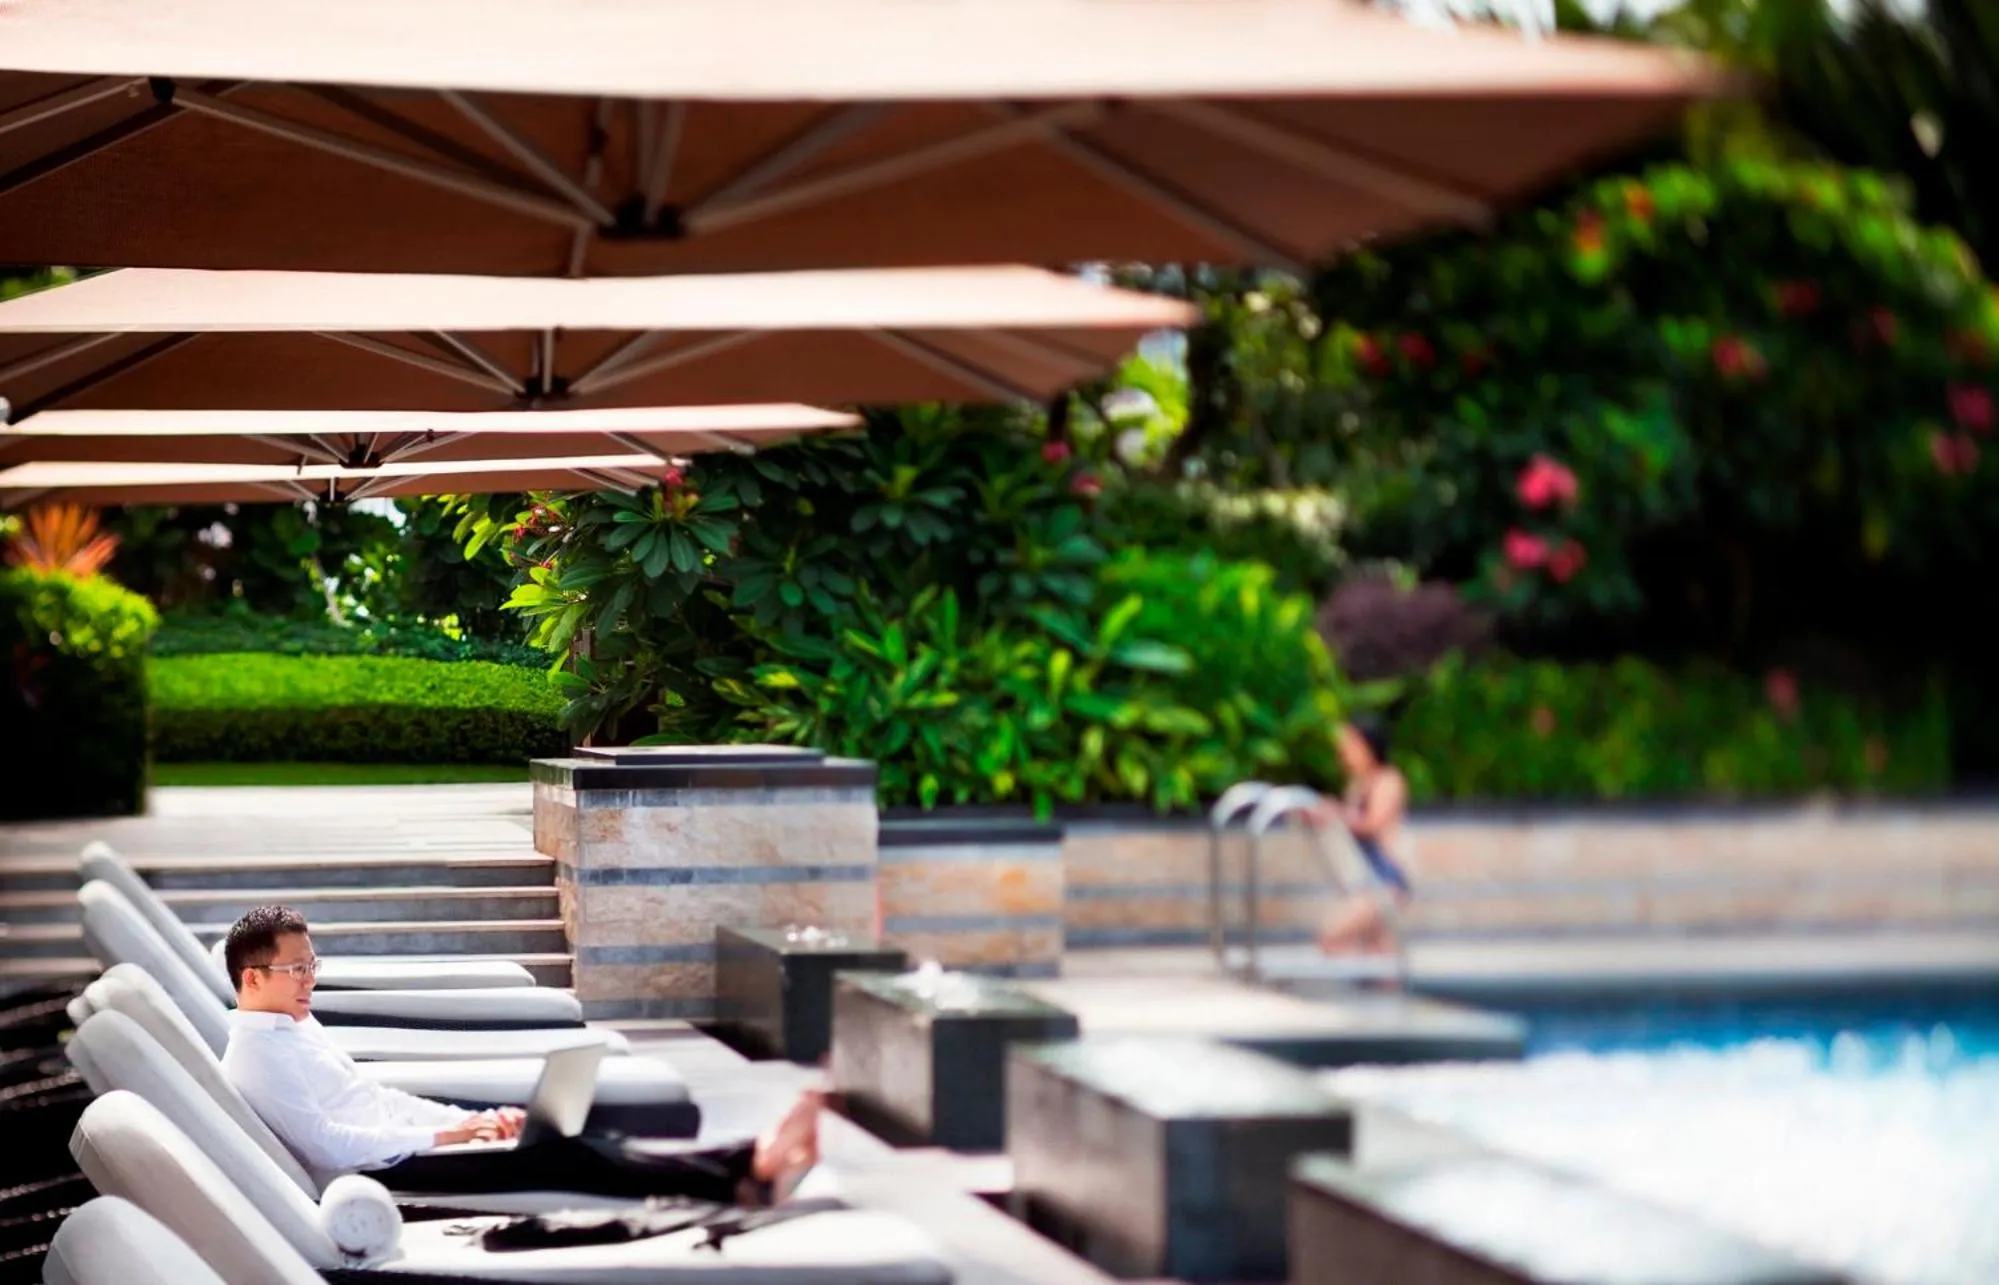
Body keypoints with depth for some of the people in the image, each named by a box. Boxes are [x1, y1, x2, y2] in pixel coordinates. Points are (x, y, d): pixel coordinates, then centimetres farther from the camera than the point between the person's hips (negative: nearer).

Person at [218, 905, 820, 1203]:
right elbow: (328, 1146, -20)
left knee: (569, 1141, -6)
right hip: (376, 1174, -9)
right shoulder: (255, 1057, -13)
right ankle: (742, 1181, -25)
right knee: (557, 1160, -20)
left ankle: (745, 1162, -16)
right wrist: (442, 1136, -16)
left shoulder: (295, 1026, 18)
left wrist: (469, 1119, 7)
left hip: (396, 1146, 9)